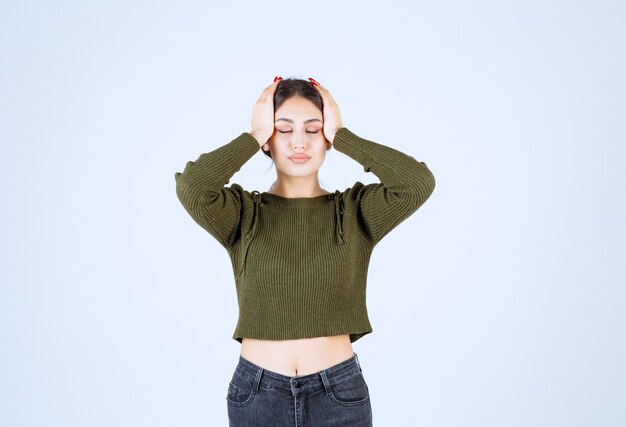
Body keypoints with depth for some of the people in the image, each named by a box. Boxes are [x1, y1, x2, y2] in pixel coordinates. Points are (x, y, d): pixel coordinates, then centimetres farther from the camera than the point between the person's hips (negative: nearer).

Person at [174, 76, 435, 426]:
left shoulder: (355, 210, -1)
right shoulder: (243, 212, -2)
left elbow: (419, 182, -19)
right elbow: (191, 186, -23)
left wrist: (342, 136, -10)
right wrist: (253, 137, -11)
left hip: (339, 392, 0)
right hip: (257, 394, 0)